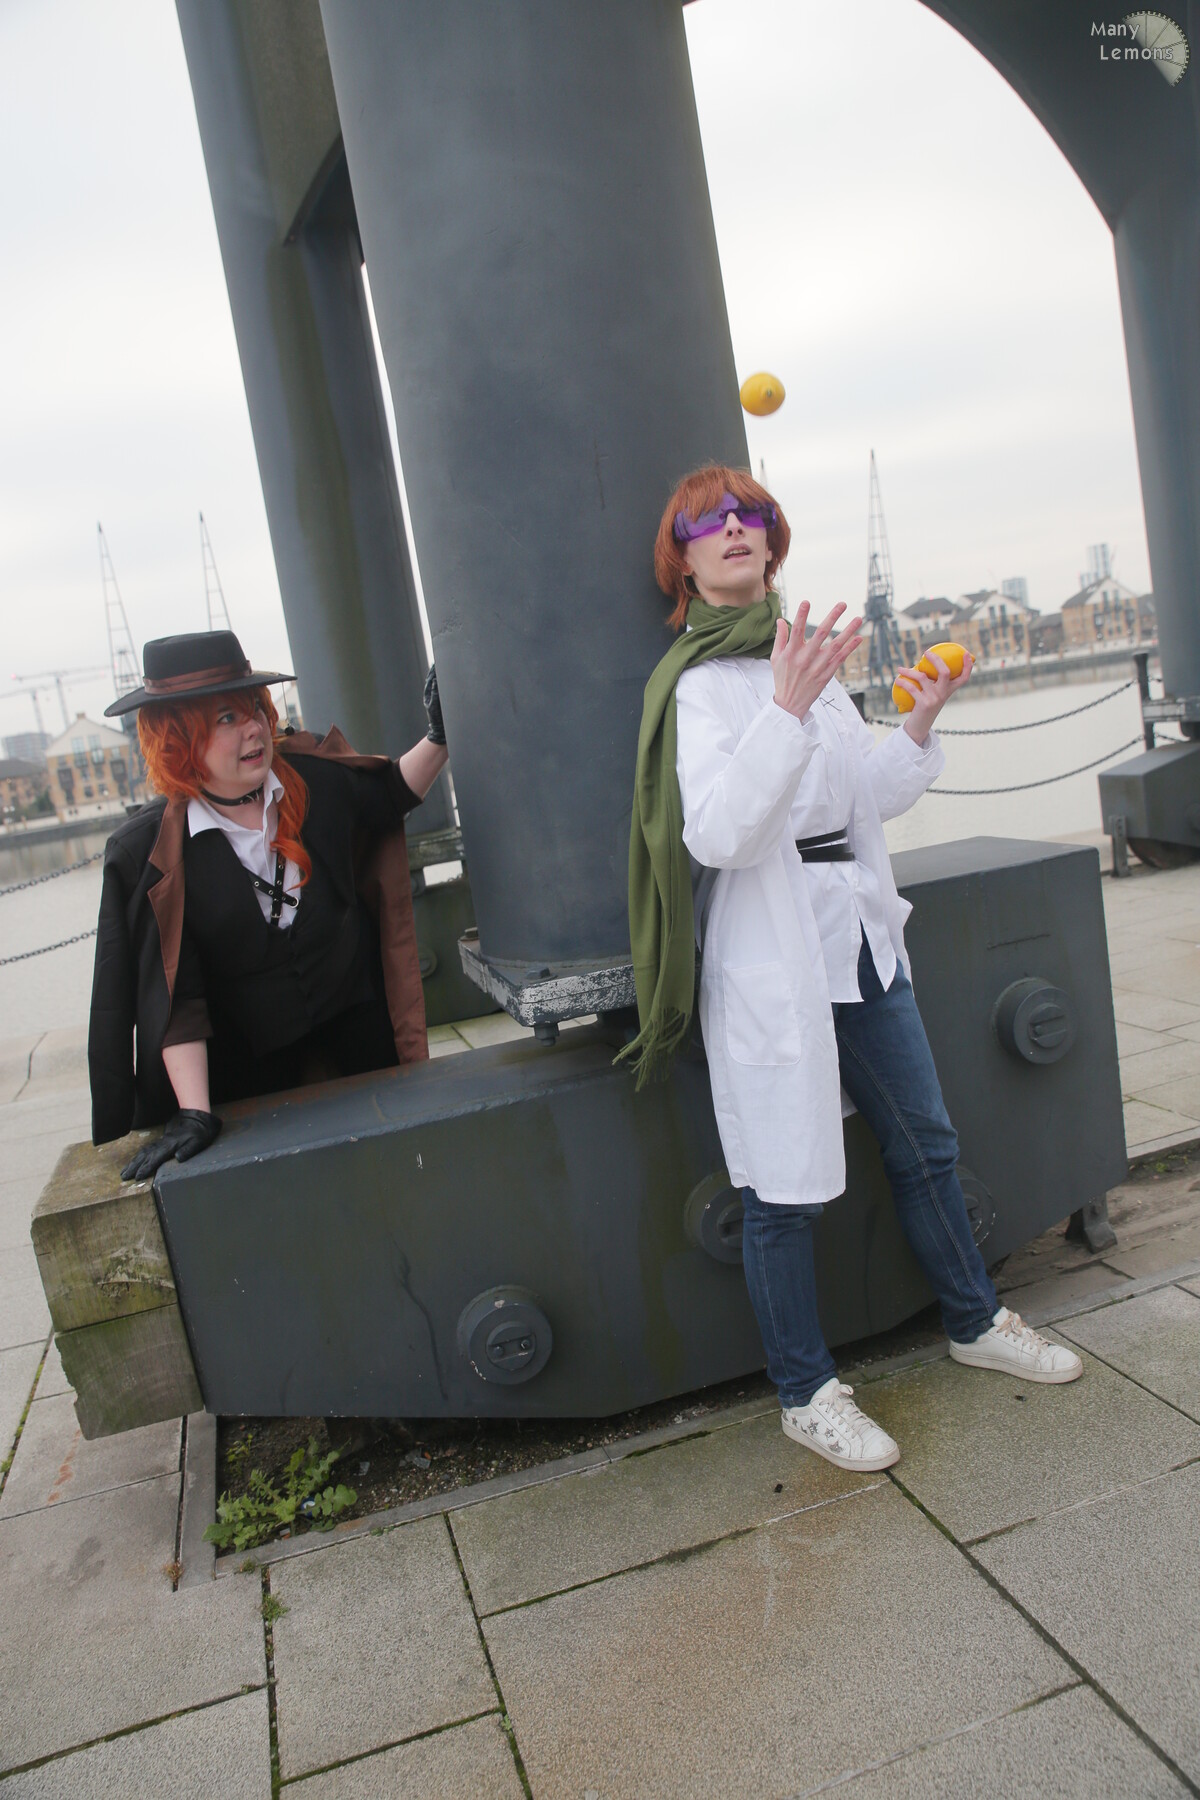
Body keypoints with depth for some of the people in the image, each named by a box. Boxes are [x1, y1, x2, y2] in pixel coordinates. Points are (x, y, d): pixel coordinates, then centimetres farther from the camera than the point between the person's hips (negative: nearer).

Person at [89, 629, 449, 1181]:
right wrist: (194, 1114, -22)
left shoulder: (317, 779, -10)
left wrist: (438, 734, -6)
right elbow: (172, 992, -18)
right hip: (250, 1069, -2)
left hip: (360, 1028, 3)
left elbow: (392, 794, 12)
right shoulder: (149, 852, -17)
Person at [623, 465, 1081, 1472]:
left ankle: (975, 1322, 40)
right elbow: (717, 835, -24)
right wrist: (787, 711, -32)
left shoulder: (807, 652, 11)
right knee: (786, 1186, 3)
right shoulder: (697, 681, -10)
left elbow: (871, 800, 15)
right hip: (769, 957, -7)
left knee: (925, 1145, 18)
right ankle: (808, 1394, 23)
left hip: (859, 934, 7)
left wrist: (921, 727, -1)